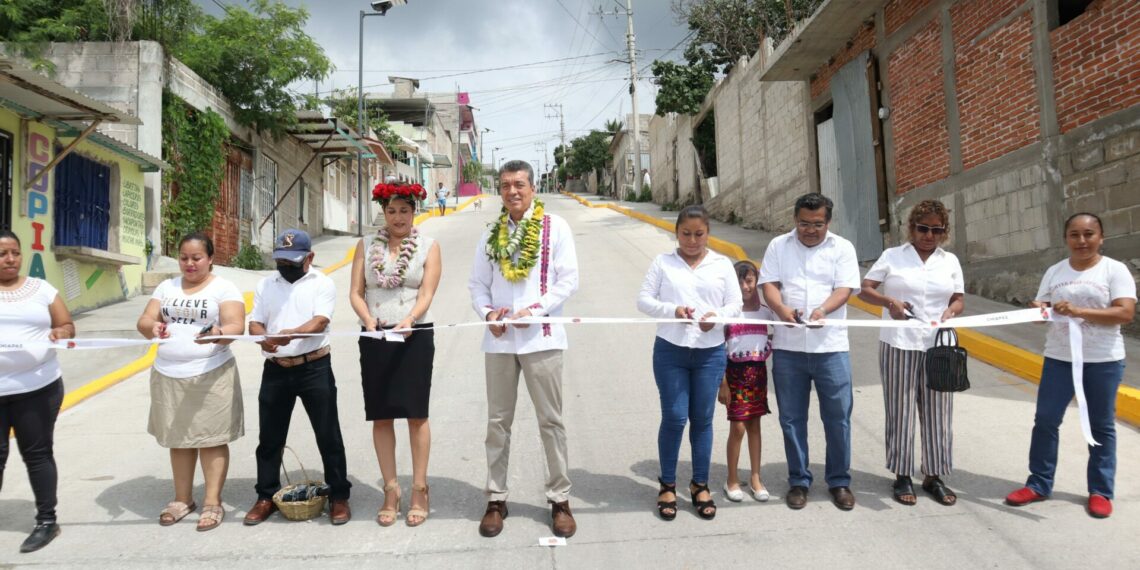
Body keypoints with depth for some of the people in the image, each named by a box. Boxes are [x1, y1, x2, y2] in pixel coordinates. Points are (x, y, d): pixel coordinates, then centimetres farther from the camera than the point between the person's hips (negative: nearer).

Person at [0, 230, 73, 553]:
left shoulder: (41, 289, 7)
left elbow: (68, 326, 9)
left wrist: (60, 333, -15)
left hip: (37, 388, 0)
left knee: (37, 453, 6)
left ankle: (47, 521, 15)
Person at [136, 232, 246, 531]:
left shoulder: (224, 288, -3)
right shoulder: (167, 287, 12)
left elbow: (236, 326, -14)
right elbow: (144, 320, 6)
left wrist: (218, 334, -36)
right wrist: (152, 326, -18)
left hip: (210, 375, -5)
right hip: (168, 376, 5)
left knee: (211, 438, 0)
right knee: (178, 439, 13)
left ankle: (213, 502, 8)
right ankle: (183, 499, 25)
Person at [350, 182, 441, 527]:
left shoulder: (429, 247, 3)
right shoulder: (366, 246, 9)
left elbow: (426, 294, -6)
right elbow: (356, 292, 4)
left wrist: (408, 320, -24)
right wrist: (368, 319, -16)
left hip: (415, 337, -2)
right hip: (374, 338, 2)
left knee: (416, 414, 1)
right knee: (381, 416, 6)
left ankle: (419, 489, 11)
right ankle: (391, 490, 17)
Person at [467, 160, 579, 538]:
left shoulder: (554, 227, -1)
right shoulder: (492, 233, 10)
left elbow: (569, 279, -6)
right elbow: (477, 283, 11)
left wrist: (534, 310, -16)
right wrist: (487, 312, -8)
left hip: (540, 336, -3)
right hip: (499, 338, 4)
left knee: (550, 420, 5)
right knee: (498, 421, 11)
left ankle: (559, 499, 18)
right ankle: (496, 499, 24)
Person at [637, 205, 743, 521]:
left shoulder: (722, 264, 6)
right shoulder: (663, 262, 3)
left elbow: (735, 304, 5)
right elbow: (644, 299, -1)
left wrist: (717, 315, -16)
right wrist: (672, 310, -18)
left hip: (710, 352, 1)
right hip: (670, 350, -1)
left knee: (702, 419, 9)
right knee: (674, 418, 2)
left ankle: (700, 485, 24)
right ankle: (667, 485, 19)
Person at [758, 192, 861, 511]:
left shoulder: (842, 248, 6)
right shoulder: (778, 246, 9)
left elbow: (845, 288, -4)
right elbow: (769, 284, 1)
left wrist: (823, 310, -23)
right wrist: (781, 309, -20)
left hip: (831, 346, -1)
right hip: (788, 346, 1)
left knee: (838, 417, 4)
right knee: (792, 418, 8)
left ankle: (839, 482, 21)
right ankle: (798, 481, 22)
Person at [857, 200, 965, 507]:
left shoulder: (950, 261, 12)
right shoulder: (892, 256, 4)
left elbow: (959, 299, 11)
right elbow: (864, 290, 1)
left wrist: (950, 311, -12)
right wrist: (889, 301, -17)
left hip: (937, 347, 3)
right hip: (898, 345, -2)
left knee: (937, 412, 6)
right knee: (900, 411, 3)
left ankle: (933, 476, 19)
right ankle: (902, 476, 14)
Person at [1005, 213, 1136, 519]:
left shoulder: (1115, 270, -5)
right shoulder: (1054, 272, 7)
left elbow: (1125, 313, -15)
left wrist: (1078, 311, -26)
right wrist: (1037, 311, -16)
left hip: (1103, 361, -3)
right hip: (1059, 358, 3)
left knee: (1101, 425, 8)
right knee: (1045, 420, 3)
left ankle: (1100, 491, 20)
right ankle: (1038, 484, 14)